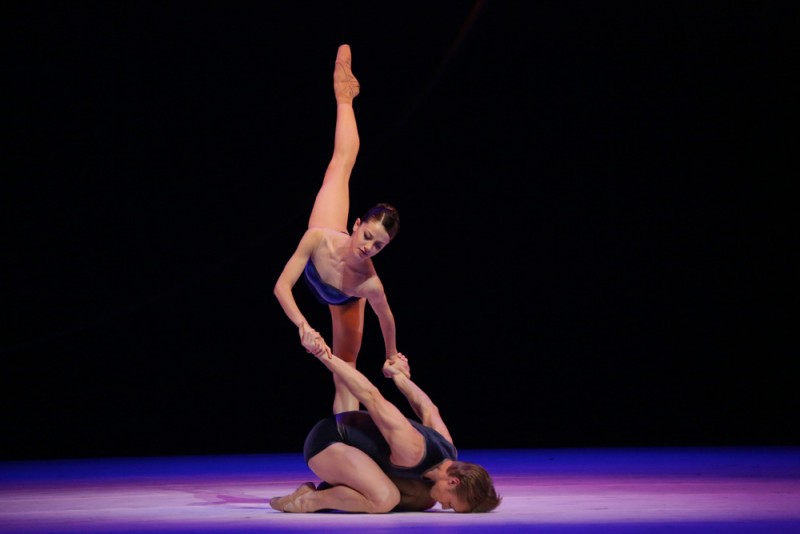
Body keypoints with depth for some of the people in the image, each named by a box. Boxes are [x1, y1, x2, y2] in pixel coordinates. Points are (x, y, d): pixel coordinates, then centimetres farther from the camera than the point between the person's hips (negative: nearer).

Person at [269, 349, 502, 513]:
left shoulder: (448, 452, -8)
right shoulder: (412, 451, -34)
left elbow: (428, 409, 11)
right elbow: (372, 397, -29)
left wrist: (400, 376, 26)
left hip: (352, 442, 10)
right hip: (328, 439, -10)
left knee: (423, 498, 3)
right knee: (385, 499, -32)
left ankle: (333, 493, 8)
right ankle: (306, 500, -13)